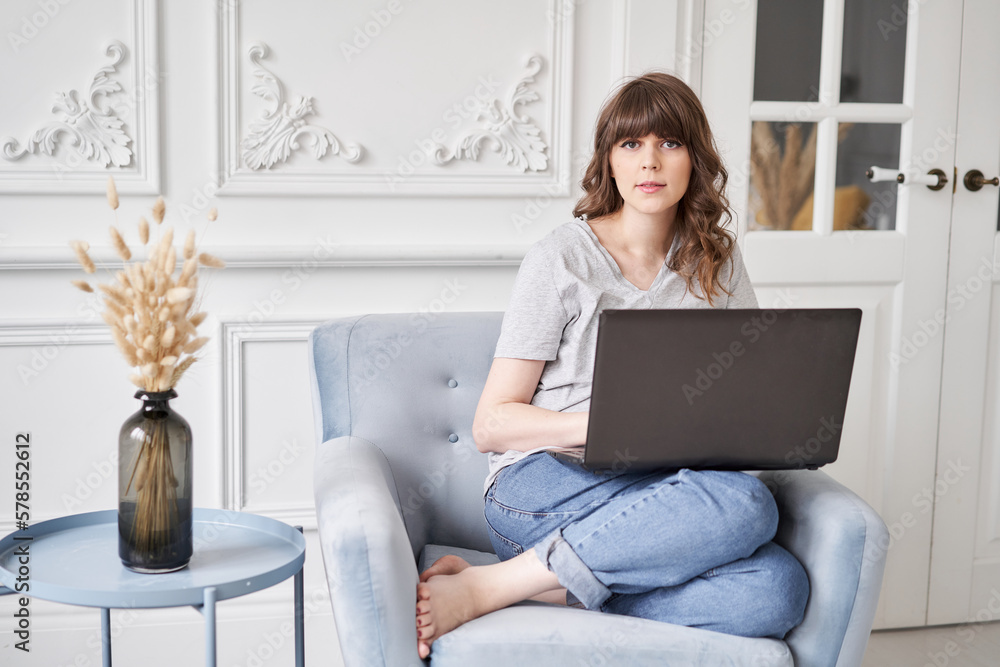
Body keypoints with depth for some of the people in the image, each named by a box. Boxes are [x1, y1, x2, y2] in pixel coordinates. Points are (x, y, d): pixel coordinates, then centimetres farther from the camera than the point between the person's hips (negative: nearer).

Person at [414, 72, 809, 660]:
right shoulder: (562, 259, 0)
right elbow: (491, 425, -2)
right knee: (745, 505, -32)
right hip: (540, 486, -4)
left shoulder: (717, 262, 13)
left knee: (779, 590, -27)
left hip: (654, 491, 4)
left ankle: (535, 587, -23)